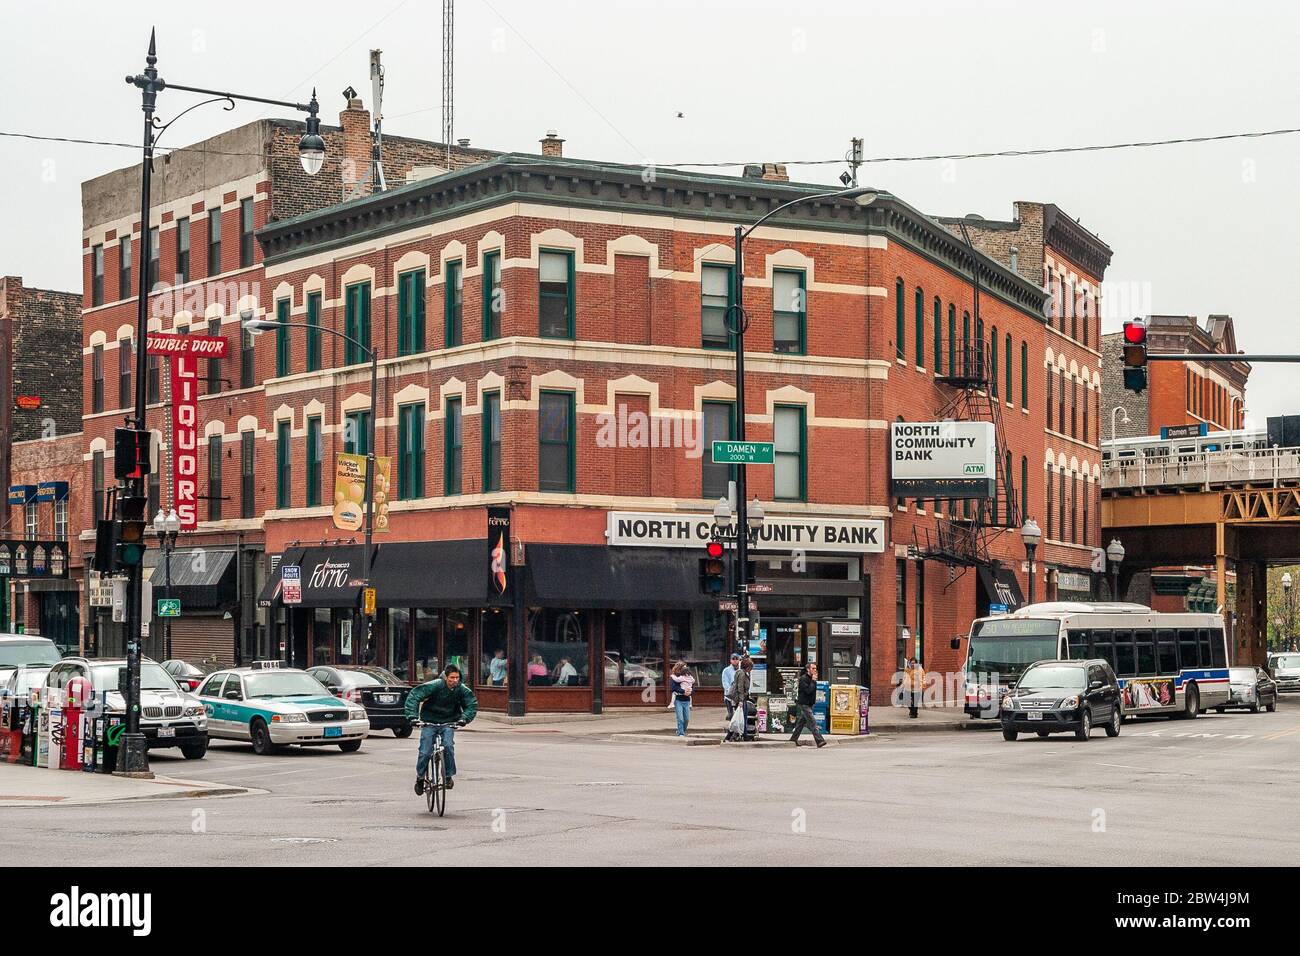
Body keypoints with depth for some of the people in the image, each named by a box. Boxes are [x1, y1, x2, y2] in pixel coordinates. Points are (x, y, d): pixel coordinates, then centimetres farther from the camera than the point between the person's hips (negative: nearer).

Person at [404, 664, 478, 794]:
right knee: (425, 752, -7)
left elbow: (472, 705, -5)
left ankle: (449, 776, -5)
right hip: (430, 722, -1)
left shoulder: (462, 690, -10)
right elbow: (414, 696, -20)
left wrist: (464, 718, -24)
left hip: (449, 723, 1)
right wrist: (412, 715, -31)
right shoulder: (434, 686, -20)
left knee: (448, 746, -23)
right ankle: (420, 777, 18)